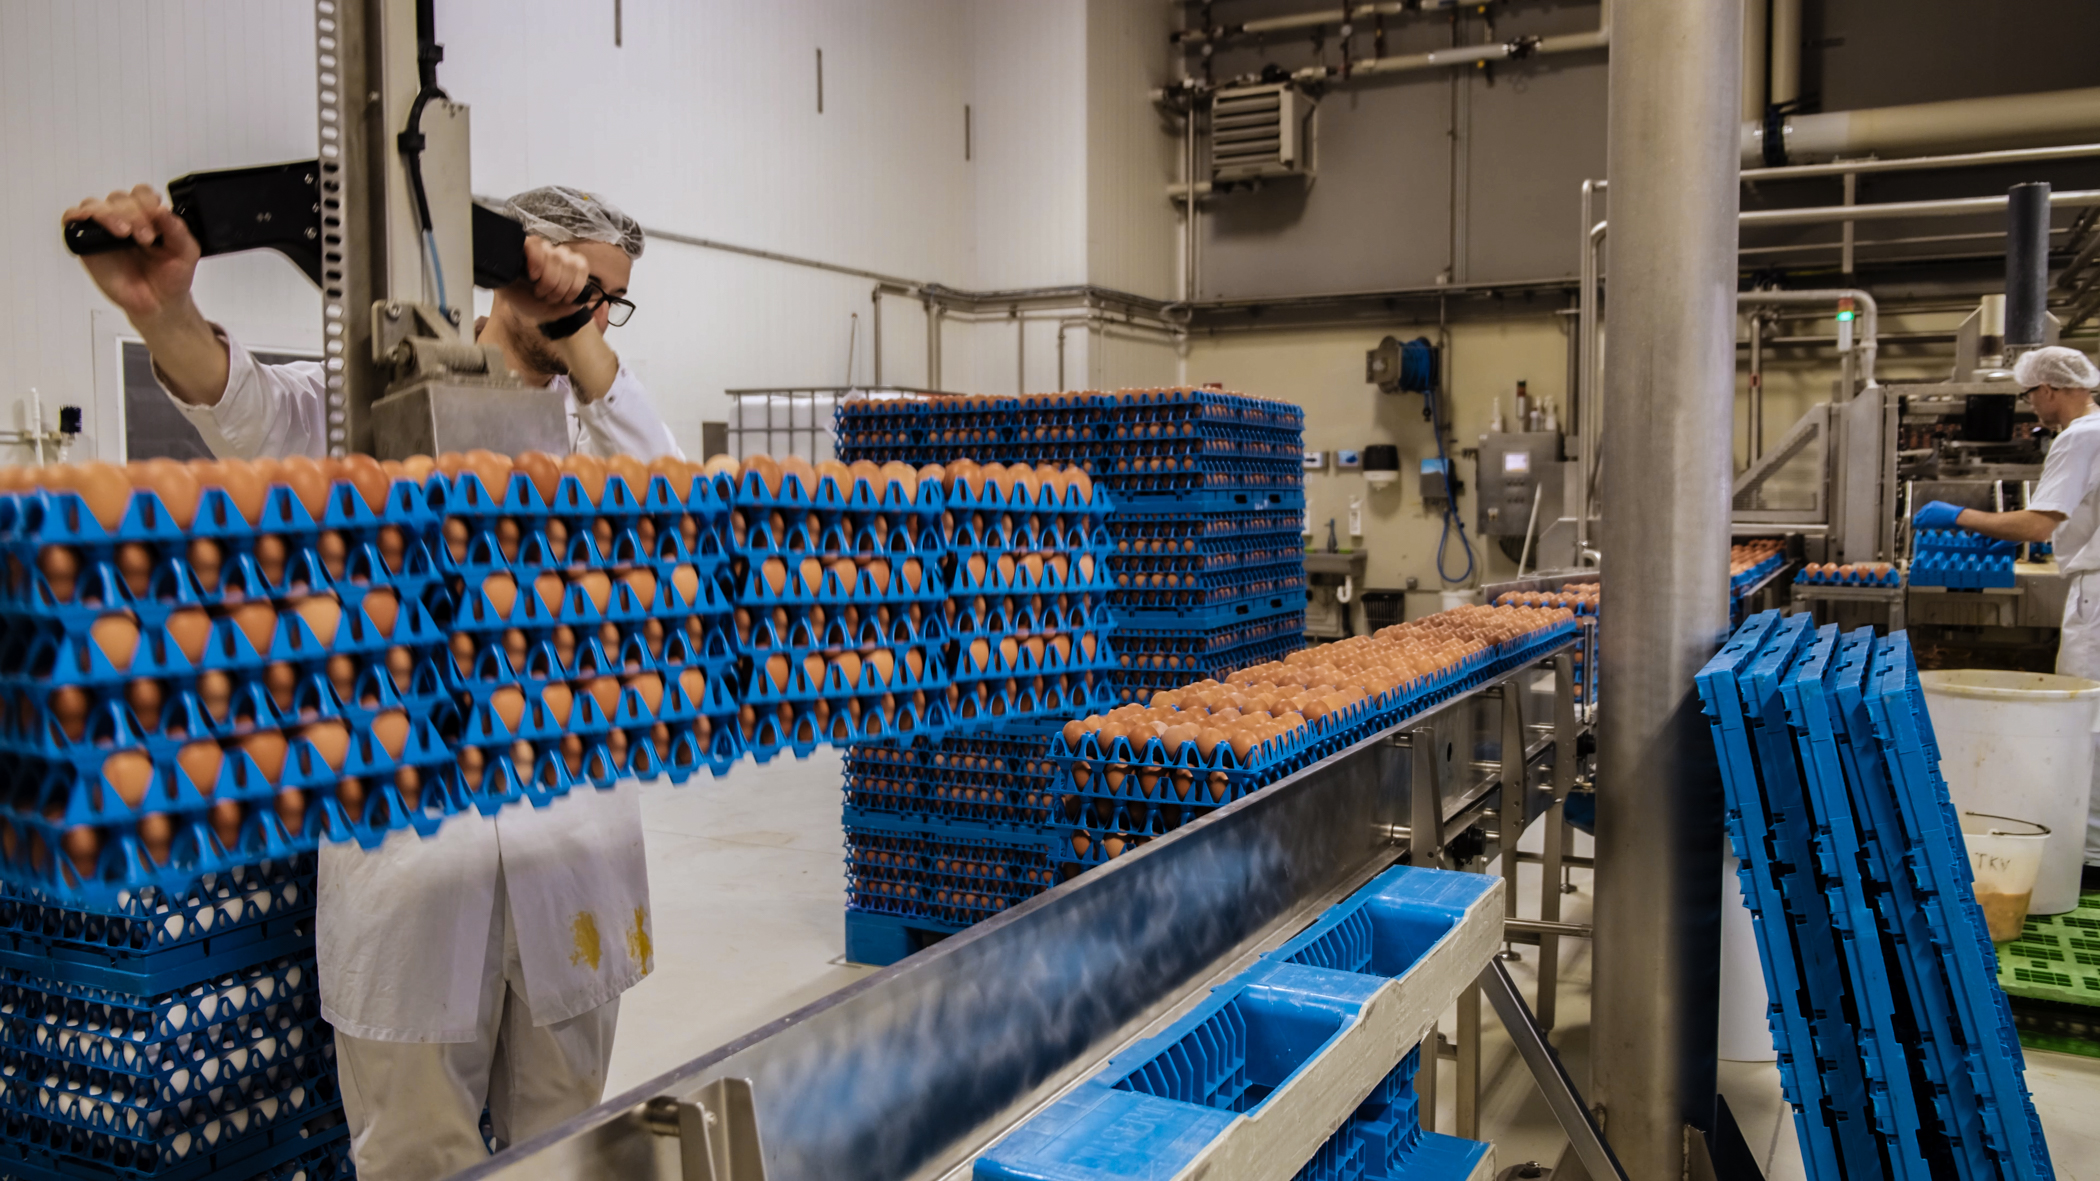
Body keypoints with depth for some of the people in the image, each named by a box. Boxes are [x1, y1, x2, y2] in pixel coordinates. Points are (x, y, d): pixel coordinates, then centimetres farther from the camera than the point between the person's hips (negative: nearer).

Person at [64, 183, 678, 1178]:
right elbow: (257, 415, -18)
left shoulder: (596, 420, 12)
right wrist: (163, 314, -40)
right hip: (410, 830, -3)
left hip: (568, 835, 3)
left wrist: (580, 340, -17)